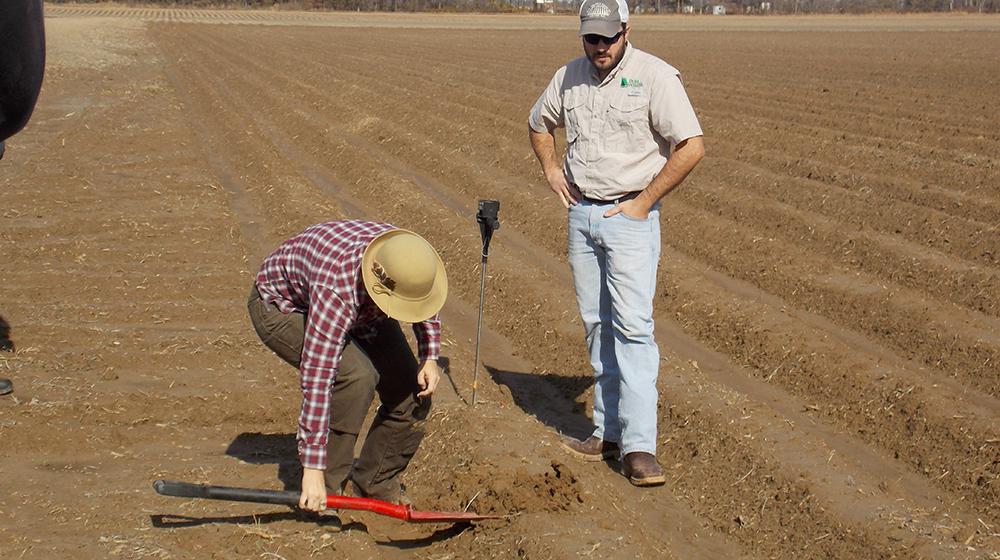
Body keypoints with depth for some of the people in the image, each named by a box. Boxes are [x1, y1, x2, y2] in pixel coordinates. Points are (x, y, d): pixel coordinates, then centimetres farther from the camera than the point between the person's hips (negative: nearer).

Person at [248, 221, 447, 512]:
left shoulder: (408, 257, -26)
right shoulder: (337, 290, -45)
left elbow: (427, 304, 2)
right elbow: (317, 377, -45)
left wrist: (429, 356, -11)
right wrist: (312, 469, -45)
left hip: (358, 310, 7)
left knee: (412, 398, -4)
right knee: (357, 375, -32)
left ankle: (374, 483, 17)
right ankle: (327, 490, -17)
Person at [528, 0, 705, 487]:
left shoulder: (655, 76, -11)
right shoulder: (569, 77, 7)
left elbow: (692, 147, -16)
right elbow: (539, 124, 27)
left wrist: (645, 201, -13)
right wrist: (551, 171, 10)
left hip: (629, 216, -6)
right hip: (581, 213, 6)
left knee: (632, 326, -12)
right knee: (596, 324, 10)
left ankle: (638, 447, -13)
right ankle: (608, 431, 18)